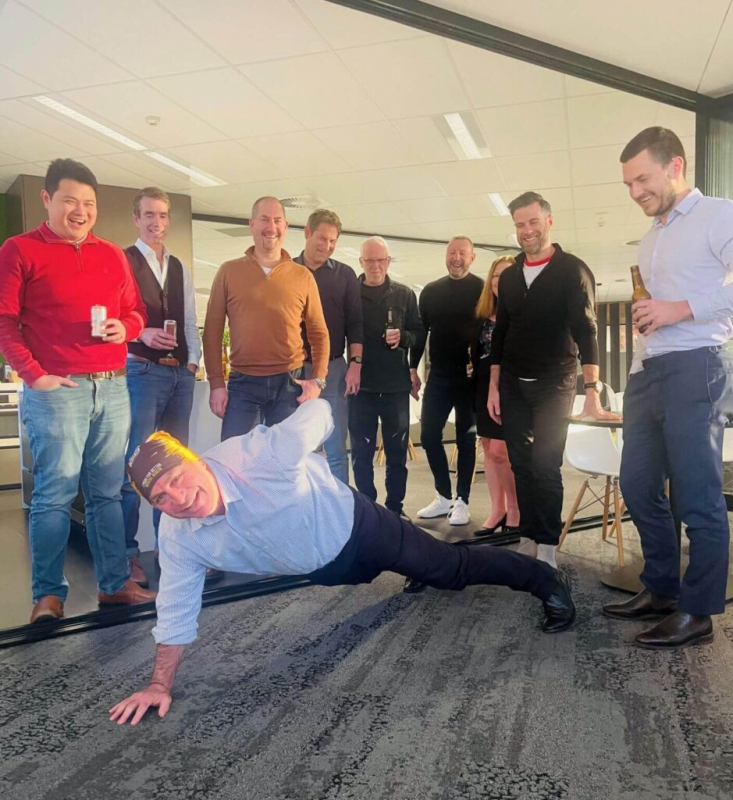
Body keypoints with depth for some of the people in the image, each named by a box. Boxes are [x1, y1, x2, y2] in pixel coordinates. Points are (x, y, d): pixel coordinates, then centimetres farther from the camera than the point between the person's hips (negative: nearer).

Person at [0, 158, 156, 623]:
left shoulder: (112, 255, 16)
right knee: (55, 494, -2)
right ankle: (49, 594, 10)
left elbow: (136, 310, 21)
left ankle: (115, 583, 18)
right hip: (57, 390, -4)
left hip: (113, 388, 5)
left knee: (108, 493, 9)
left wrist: (126, 328, -1)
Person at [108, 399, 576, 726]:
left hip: (354, 525, -5)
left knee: (453, 567, 10)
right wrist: (161, 684, -12)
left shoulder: (257, 455, -38)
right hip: (325, 569, 5)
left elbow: (319, 414, -23)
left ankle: (542, 579, 31)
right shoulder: (178, 539, -22)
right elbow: (177, 610, -11)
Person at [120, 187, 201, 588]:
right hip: (141, 371, -6)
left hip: (180, 374, 6)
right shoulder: (121, 261, -1)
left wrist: (193, 360, 7)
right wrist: (140, 334, -24)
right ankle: (128, 553, 6)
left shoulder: (179, 268, 17)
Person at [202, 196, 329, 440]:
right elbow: (212, 331, 3)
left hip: (290, 385, 1)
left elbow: (318, 333, 10)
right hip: (242, 384, -1)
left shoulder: (303, 276, 6)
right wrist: (216, 383, -3)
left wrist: (318, 379, -1)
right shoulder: (228, 272, 4)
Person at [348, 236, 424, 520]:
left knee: (397, 451, 8)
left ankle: (395, 508, 20)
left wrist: (403, 337, -13)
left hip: (396, 386, 1)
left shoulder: (405, 295, 6)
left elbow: (420, 332, 8)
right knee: (361, 452, 5)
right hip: (361, 385, -1)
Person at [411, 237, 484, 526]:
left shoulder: (483, 290, -2)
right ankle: (444, 496, 19)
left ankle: (462, 501, 15)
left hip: (470, 377, -4)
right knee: (429, 435, 4)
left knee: (465, 439, 4)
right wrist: (412, 368, 8)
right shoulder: (430, 291, 9)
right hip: (438, 375, 4)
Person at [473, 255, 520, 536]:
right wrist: (478, 383, 11)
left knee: (500, 451, -9)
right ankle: (498, 510, 19)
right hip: (485, 389, 7)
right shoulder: (483, 315, 12)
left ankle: (515, 509, 10)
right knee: (488, 450, 9)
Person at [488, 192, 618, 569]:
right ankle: (528, 538, 15)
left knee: (545, 467, -7)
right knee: (522, 466, 6)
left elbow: (585, 330, -14)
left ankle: (546, 545, 4)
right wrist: (494, 386, 6)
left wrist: (591, 389, -24)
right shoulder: (508, 276, 9)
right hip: (513, 385, 5)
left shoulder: (572, 270, -5)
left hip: (554, 385, -4)